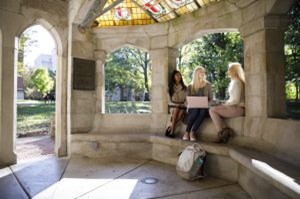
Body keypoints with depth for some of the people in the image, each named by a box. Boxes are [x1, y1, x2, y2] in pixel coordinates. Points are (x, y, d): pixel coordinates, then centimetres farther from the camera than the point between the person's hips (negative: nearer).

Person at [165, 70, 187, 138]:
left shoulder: (184, 87, 11)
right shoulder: (170, 88, 8)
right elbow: (169, 101, 4)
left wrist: (182, 105, -13)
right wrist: (176, 105, -12)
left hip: (182, 107, 1)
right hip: (173, 106, -1)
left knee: (181, 112, -33)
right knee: (176, 109, -35)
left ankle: (169, 128, -28)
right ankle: (172, 131, -34)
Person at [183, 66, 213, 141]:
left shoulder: (208, 85, 11)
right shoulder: (190, 86, 9)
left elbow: (211, 98, 9)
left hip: (204, 107, 1)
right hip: (193, 108, 0)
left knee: (203, 111, -35)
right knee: (195, 110, -36)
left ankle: (193, 132, -30)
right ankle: (187, 132, -24)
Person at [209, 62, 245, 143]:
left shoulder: (237, 82, -13)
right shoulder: (233, 82, 18)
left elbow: (236, 100, -20)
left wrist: (225, 104, -8)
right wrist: (226, 104, 7)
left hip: (238, 108, -10)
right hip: (234, 106, 10)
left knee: (212, 110, -15)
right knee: (213, 109, 4)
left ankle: (221, 133, -9)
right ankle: (226, 130, -5)